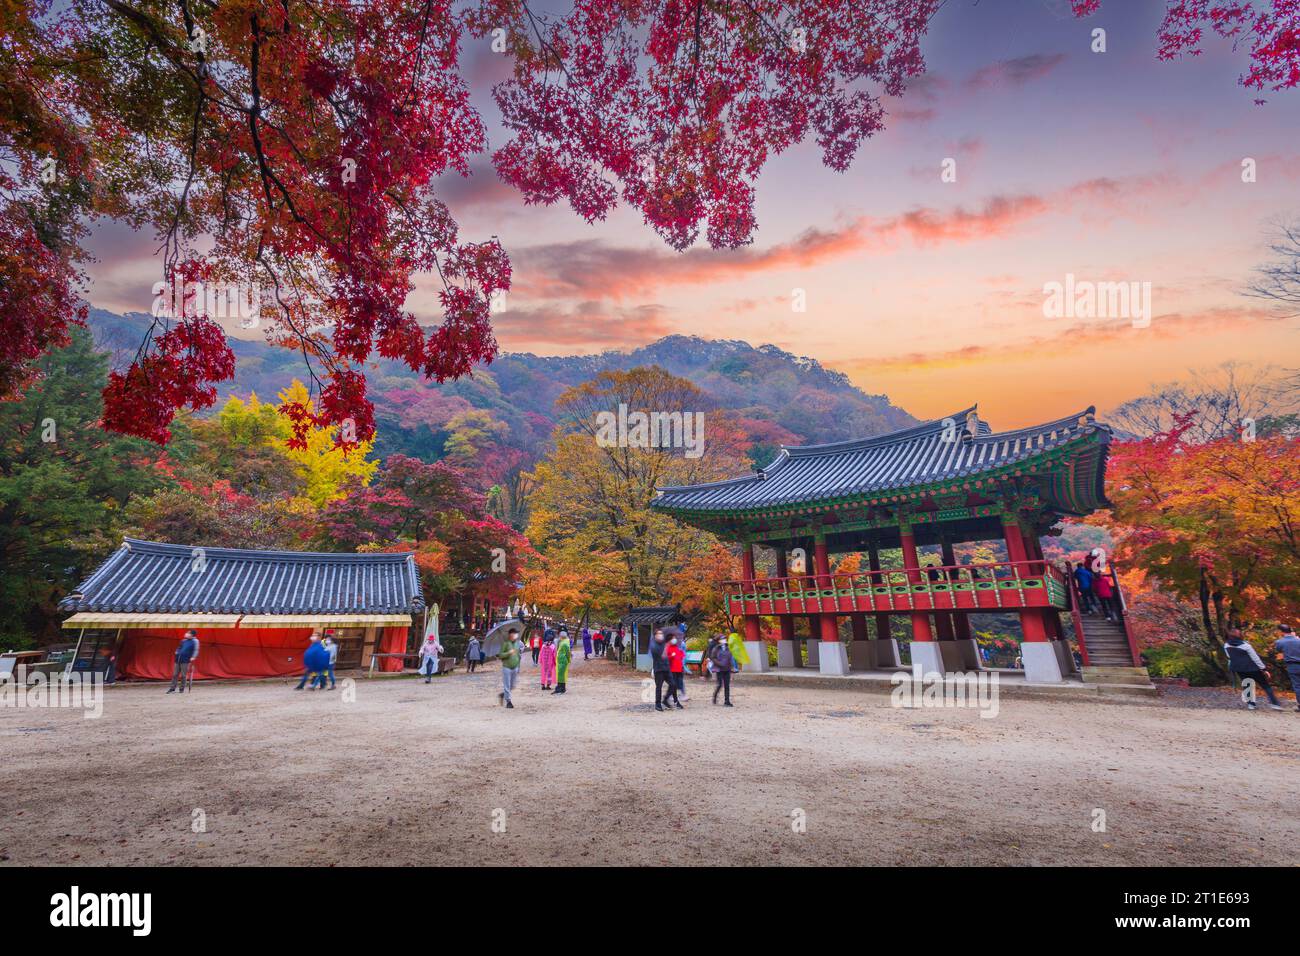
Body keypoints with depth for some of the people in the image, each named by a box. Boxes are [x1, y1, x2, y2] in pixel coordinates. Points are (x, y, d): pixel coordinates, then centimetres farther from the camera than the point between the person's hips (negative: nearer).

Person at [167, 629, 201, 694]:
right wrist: (177, 653, 12)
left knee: (183, 675, -1)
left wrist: (193, 657, -19)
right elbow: (179, 647, 27)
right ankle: (172, 688, 17)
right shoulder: (183, 640, 14)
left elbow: (196, 650, -10)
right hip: (178, 660, 6)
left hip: (185, 661, -6)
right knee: (175, 674, 9)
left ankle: (182, 689, 9)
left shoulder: (195, 641, -5)